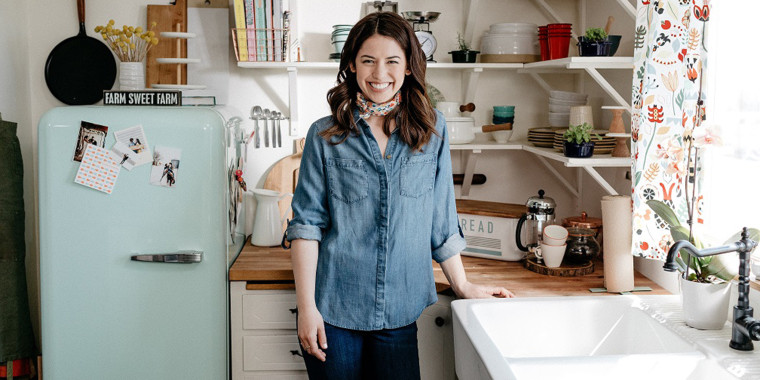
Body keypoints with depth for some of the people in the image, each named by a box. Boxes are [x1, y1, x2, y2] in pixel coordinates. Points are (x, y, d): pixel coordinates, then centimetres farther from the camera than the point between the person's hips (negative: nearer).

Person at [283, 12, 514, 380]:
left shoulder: (432, 130, 4)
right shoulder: (325, 136, 0)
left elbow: (442, 221, 10)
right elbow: (306, 224, -3)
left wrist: (463, 286, 11)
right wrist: (306, 307, -9)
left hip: (400, 312, 1)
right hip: (334, 310, -1)